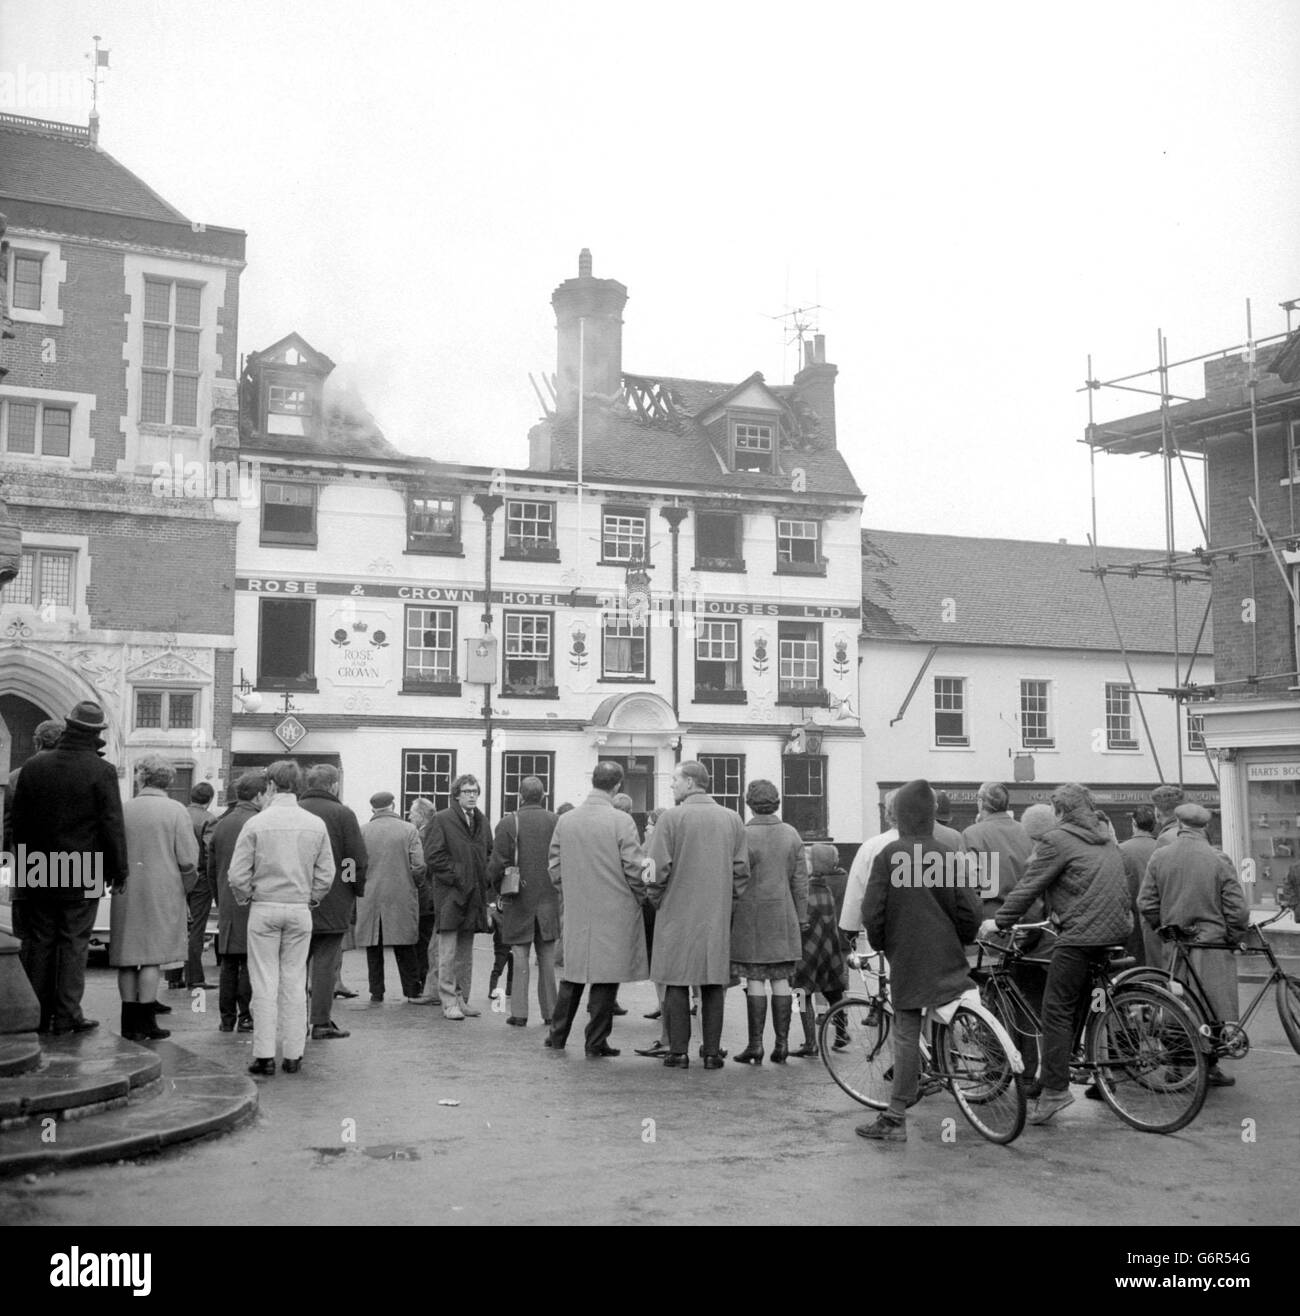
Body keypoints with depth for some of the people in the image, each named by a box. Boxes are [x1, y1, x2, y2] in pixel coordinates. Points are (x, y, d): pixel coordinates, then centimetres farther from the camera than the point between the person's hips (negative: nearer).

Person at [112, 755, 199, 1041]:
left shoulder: (123, 810, 2)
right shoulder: (175, 810, -6)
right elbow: (188, 859, -9)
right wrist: (185, 886, 7)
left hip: (126, 894, 3)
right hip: (162, 892, -3)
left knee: (127, 958, 9)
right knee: (151, 958, 1)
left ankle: (130, 1022, 13)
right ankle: (145, 1022, 1)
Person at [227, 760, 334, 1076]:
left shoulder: (256, 824, -7)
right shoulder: (316, 825, 1)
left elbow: (237, 875, -8)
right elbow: (326, 874, 1)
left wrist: (247, 897, 9)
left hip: (264, 909, -2)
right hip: (300, 911, 2)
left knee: (265, 984, 3)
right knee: (295, 984, 9)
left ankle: (264, 1056, 4)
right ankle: (293, 1055, 12)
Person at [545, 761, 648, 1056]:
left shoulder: (565, 821, 0)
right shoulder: (621, 822, -14)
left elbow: (554, 867, 6)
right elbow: (633, 869, -13)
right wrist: (639, 897, 3)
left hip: (576, 911, 4)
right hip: (614, 911, -4)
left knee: (573, 975, 17)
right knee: (606, 978, 4)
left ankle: (557, 1036, 22)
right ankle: (596, 1042, 9)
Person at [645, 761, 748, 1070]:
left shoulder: (672, 818, -8)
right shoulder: (732, 818, 4)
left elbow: (658, 869, -10)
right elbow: (742, 870, 4)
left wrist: (657, 900, 6)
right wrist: (729, 902, 14)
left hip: (677, 914, -3)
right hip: (718, 917, 3)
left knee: (677, 984, 3)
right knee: (714, 984, 8)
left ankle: (678, 1051, 4)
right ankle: (712, 1052, 8)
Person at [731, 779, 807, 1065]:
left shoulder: (743, 835, -10)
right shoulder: (791, 834, 5)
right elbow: (800, 880, 9)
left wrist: (727, 915, -1)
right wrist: (801, 917, 16)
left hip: (751, 917, -4)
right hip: (783, 919, 4)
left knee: (755, 981, -1)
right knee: (781, 980, 7)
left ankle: (756, 1045, 0)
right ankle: (782, 1044, 8)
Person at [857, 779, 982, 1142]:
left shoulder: (888, 856, -7)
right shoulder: (949, 855, -1)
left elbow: (872, 911, -7)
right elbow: (969, 911, -1)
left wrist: (882, 944, 11)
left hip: (906, 960, -2)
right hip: (948, 961, 2)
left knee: (907, 1036, 1)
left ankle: (895, 1119, 3)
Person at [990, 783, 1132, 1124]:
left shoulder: (1056, 840, -5)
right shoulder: (1107, 841, 20)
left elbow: (1029, 887, -5)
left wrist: (998, 921, 4)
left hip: (1080, 935, -8)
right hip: (1115, 931, 8)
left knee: (1057, 1010, -7)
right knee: (1081, 1006, 15)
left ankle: (1054, 1090, -12)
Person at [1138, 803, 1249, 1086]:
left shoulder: (1159, 857, 0)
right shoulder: (1218, 860, -9)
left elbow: (1146, 903, 1)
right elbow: (1238, 909, -8)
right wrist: (1233, 938, 7)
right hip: (1211, 942, -3)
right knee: (1214, 1008, 6)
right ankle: (1210, 1066, 8)